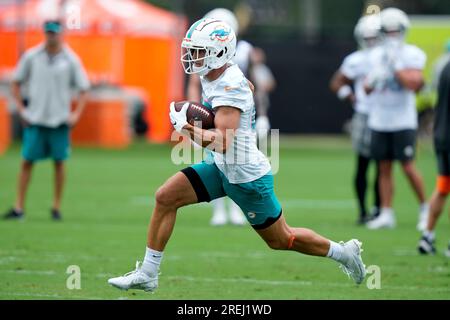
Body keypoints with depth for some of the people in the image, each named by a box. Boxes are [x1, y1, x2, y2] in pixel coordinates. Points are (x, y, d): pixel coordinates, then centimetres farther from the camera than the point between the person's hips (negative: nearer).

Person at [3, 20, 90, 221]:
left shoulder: (71, 60, -1)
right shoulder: (31, 56, 1)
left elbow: (83, 89, 4)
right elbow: (17, 82, 10)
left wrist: (76, 114, -6)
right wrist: (20, 109, 2)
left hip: (59, 121, 0)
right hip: (34, 120, 0)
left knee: (59, 163, 3)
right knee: (27, 162, -1)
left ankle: (56, 207, 13)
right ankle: (19, 207, 2)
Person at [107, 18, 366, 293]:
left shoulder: (230, 87, -27)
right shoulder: (212, 76, 0)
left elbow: (223, 143, -33)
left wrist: (184, 126, -27)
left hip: (247, 177, -9)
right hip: (222, 168, 9)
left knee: (281, 240, 8)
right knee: (165, 198, -3)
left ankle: (344, 252, 31)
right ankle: (147, 274, 2)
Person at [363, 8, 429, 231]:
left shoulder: (412, 55, -6)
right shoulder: (376, 55, 10)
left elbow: (413, 84, -18)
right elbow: (367, 87, 13)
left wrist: (396, 65, -21)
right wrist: (371, 82, -9)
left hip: (403, 122, -5)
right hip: (379, 120, 5)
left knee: (408, 167, -6)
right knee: (384, 168, 6)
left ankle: (425, 208, 11)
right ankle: (386, 214, 11)